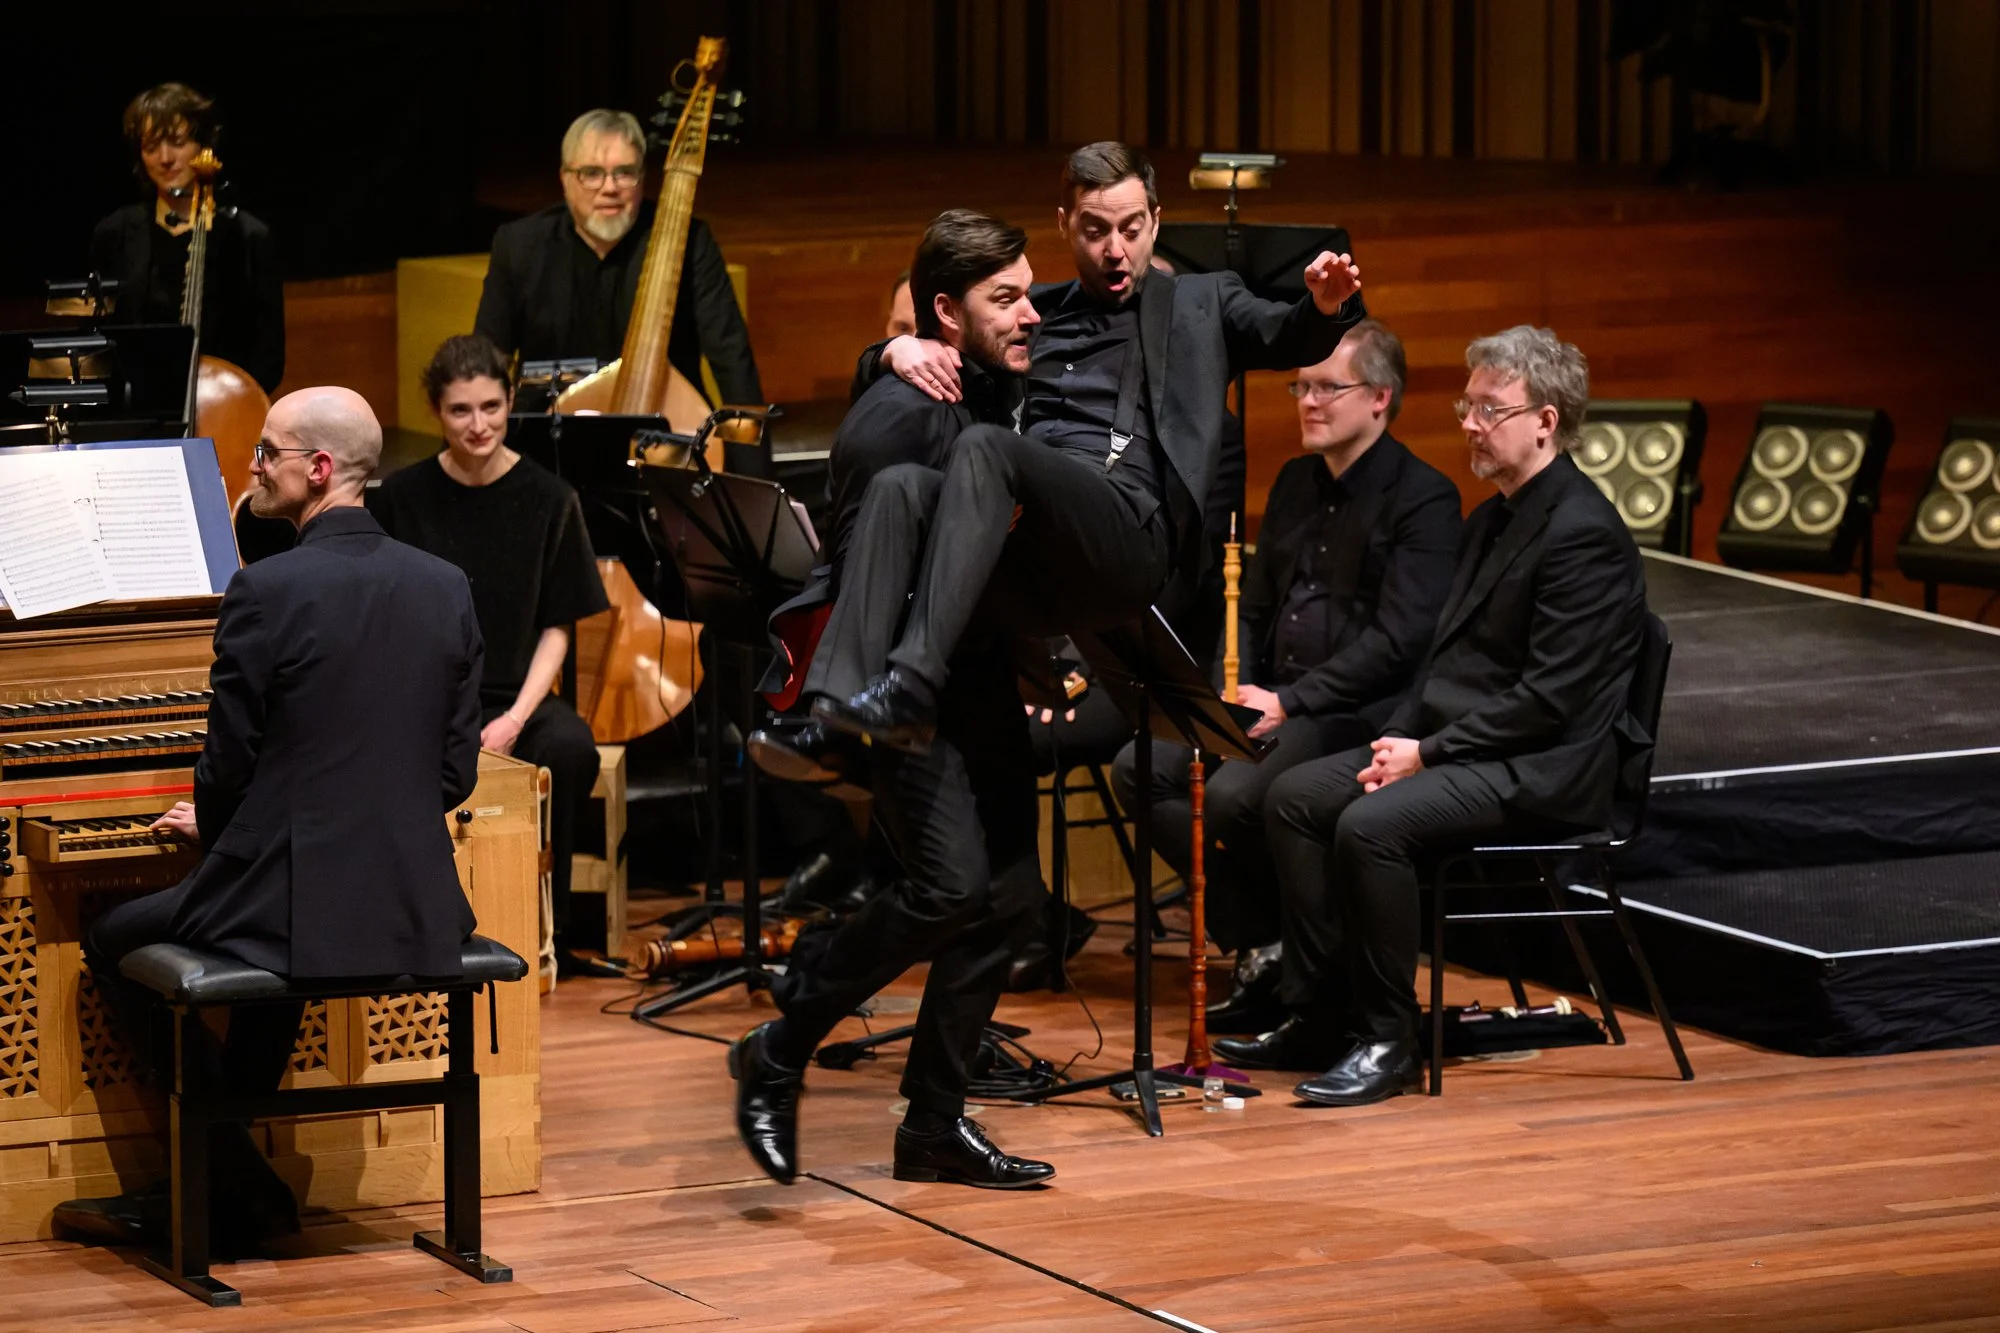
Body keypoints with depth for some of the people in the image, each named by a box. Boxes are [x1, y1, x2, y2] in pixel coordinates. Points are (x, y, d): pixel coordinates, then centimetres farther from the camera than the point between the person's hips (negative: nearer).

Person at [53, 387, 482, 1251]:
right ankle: (216, 1181, 40)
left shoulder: (265, 591, -14)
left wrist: (207, 825, 15)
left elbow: (229, 768, -8)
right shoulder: (446, 589, 4)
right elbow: (455, 773, 8)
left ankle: (241, 1194, 21)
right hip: (418, 914, 6)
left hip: (301, 913, -6)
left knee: (113, 942, 21)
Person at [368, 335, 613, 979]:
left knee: (571, 750, -32)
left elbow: (555, 629, 4)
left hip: (518, 692, 1)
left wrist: (516, 718, -12)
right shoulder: (402, 497, 3)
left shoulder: (547, 498, 4)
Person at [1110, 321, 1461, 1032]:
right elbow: (1254, 607, 24)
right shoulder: (1296, 482, 18)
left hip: (1357, 711, -9)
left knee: (1233, 794, -31)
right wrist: (1236, 690, 4)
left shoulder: (1423, 498, -8)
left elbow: (1399, 640, -17)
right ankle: (1259, 946, -5)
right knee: (1140, 770, -9)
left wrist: (1289, 702, -20)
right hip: (1276, 701, 9)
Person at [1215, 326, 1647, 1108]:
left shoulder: (1583, 534, -16)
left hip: (1539, 772, -10)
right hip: (1457, 746, 10)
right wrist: (1402, 737, 2)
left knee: (1371, 825, -29)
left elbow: (1550, 698, -21)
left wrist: (1429, 751, -17)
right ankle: (1317, 1015, 1)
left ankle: (1386, 1040, -18)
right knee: (1296, 796, -1)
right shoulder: (1492, 520, 16)